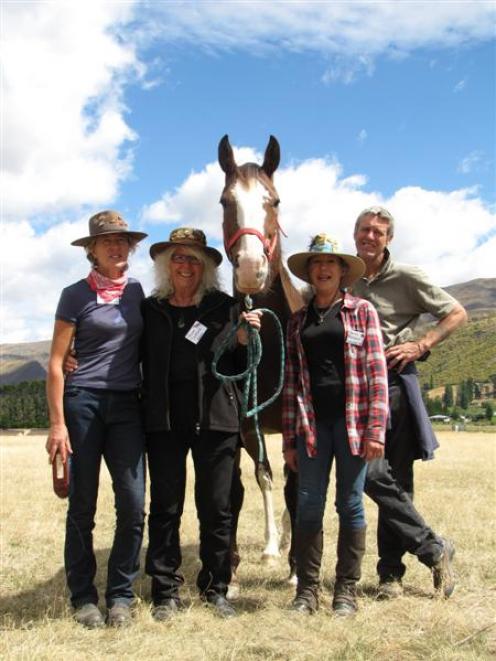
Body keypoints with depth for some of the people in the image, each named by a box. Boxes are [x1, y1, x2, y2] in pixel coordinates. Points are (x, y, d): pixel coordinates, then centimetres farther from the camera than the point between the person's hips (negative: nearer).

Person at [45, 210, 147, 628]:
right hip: (83, 403, -3)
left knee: (133, 504, -1)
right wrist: (57, 422, -10)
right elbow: (56, 363, -4)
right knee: (82, 506, 4)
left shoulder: (137, 292, 9)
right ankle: (83, 596, 18)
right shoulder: (76, 295, -2)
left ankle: (121, 594, 15)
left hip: (126, 405, 3)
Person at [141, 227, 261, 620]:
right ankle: (166, 591, 18)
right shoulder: (150, 310, 7)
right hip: (164, 420, 1)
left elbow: (239, 370, 8)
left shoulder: (225, 308, 4)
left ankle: (216, 588, 22)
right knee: (165, 507, 6)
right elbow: (140, 363, 9)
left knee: (216, 508, 7)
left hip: (214, 418, 0)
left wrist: (244, 339, -11)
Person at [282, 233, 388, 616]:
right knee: (309, 505, 4)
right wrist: (289, 438, 6)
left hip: (352, 420, -2)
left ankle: (347, 589, 18)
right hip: (311, 422, 3)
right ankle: (307, 590, 15)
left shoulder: (362, 312, 4)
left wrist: (375, 430, -10)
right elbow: (291, 380, 10)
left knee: (350, 505, 5)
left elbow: (377, 373, -3)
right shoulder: (299, 320, 12)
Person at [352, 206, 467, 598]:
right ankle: (434, 549, 10)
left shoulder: (405, 278, 0)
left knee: (397, 479, 1)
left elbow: (457, 314, 3)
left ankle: (391, 570, 15)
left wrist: (421, 345, -7)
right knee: (372, 474, -5)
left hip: (394, 380, -3)